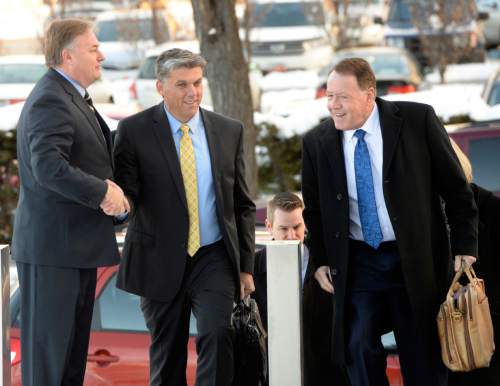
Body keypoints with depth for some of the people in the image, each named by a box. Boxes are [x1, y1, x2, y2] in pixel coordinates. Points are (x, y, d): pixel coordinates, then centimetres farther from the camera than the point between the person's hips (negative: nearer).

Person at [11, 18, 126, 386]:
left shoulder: (72, 97, 16)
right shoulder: (50, 100, -17)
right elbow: (48, 167, -29)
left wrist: (107, 185, 6)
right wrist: (101, 192, -22)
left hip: (76, 245, 10)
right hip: (53, 247, -10)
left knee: (73, 349, 14)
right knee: (48, 344, -5)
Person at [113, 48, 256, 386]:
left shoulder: (230, 131, 5)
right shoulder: (135, 131, -4)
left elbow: (243, 205, 11)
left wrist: (246, 266, 8)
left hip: (214, 259, 1)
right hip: (161, 261, -1)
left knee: (218, 336, -20)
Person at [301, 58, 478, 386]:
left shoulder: (417, 120, -8)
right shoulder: (317, 143, 0)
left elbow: (455, 187, -2)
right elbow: (314, 208, 13)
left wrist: (465, 248, -5)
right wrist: (321, 260, 5)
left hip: (416, 260, -2)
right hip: (357, 263, 2)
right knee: (358, 348, -8)